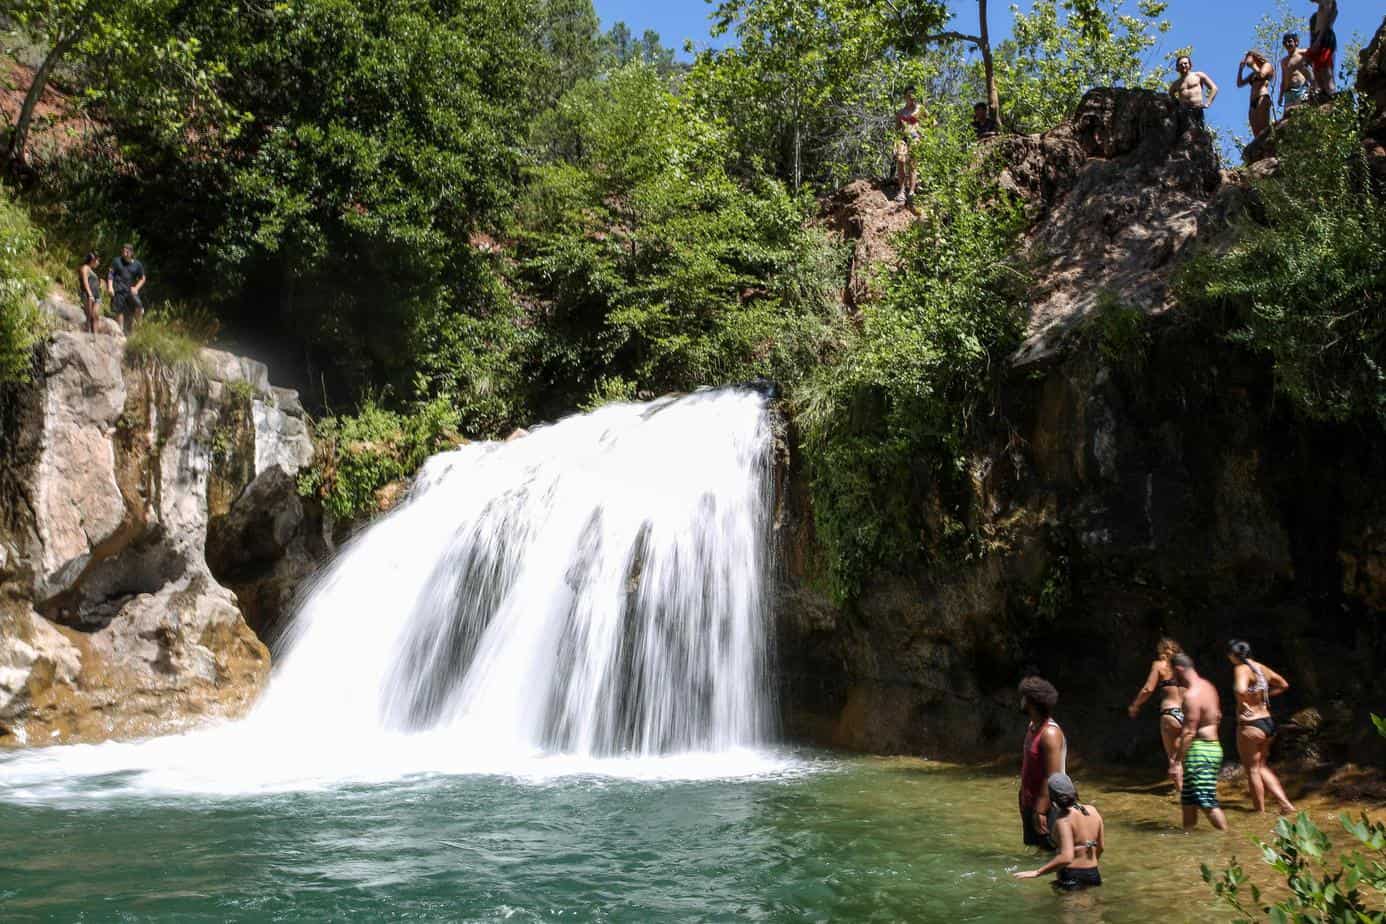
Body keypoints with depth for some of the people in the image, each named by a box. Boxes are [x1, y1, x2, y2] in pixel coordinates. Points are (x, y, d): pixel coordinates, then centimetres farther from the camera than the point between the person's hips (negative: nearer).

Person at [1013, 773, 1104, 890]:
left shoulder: (1063, 819, -16)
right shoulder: (1092, 811, 5)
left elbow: (1066, 858, -26)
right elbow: (1101, 847, 17)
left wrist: (1037, 872, -21)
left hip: (1071, 877, -7)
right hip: (1094, 874, 7)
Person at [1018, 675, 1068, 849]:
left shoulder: (1050, 733, -21)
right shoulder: (1032, 727, 7)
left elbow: (1052, 777, -24)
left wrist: (1040, 811, -24)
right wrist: (1024, 801, 17)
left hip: (1046, 805, -9)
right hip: (1030, 803, 9)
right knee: (1033, 846, 16)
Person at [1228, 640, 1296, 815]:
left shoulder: (1241, 669, -16)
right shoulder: (1261, 667, 8)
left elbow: (1241, 690, -36)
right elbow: (1284, 685, 22)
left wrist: (1245, 704, -18)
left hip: (1250, 726, -8)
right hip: (1268, 723, 8)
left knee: (1252, 769, 6)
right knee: (1262, 766, 21)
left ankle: (1260, 811, 14)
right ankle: (1285, 803, 13)